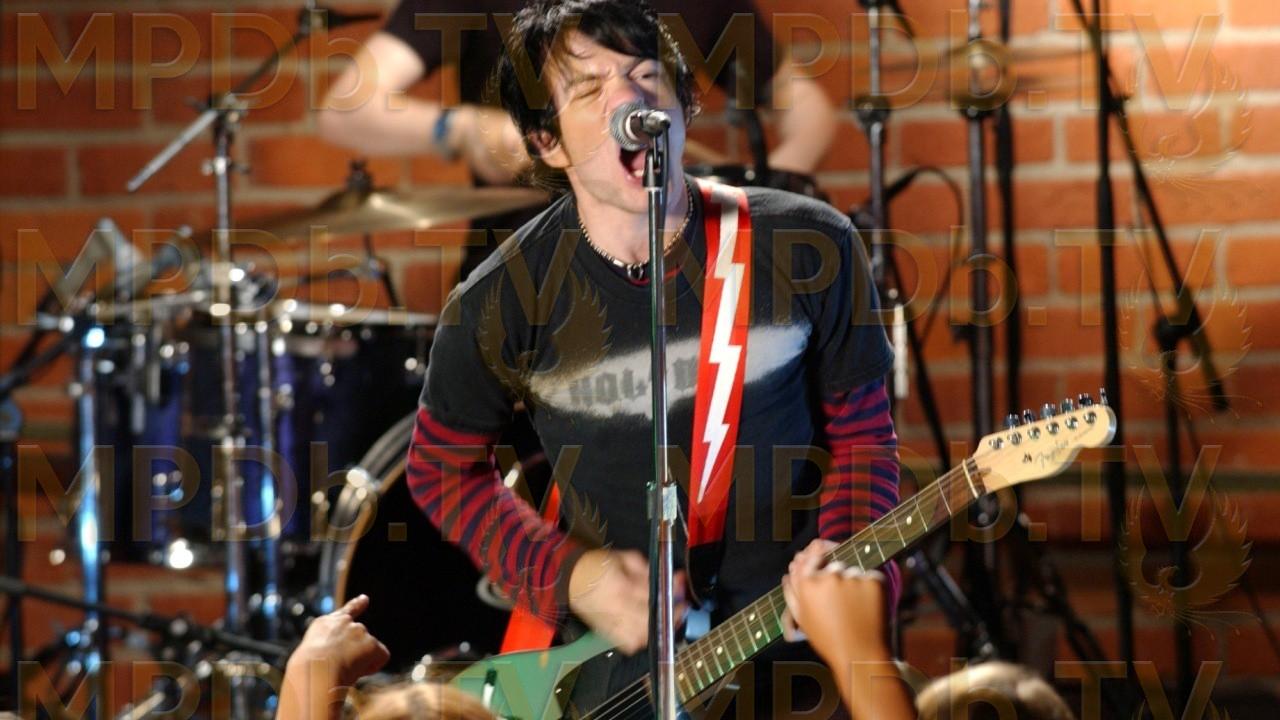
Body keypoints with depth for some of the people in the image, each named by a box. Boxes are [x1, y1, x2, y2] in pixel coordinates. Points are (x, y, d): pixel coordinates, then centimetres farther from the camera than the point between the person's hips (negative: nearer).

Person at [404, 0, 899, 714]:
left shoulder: (810, 247, -6)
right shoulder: (500, 304, -9)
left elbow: (861, 433, 6)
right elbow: (443, 467, 7)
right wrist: (568, 574, -7)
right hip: (614, 654, -1)